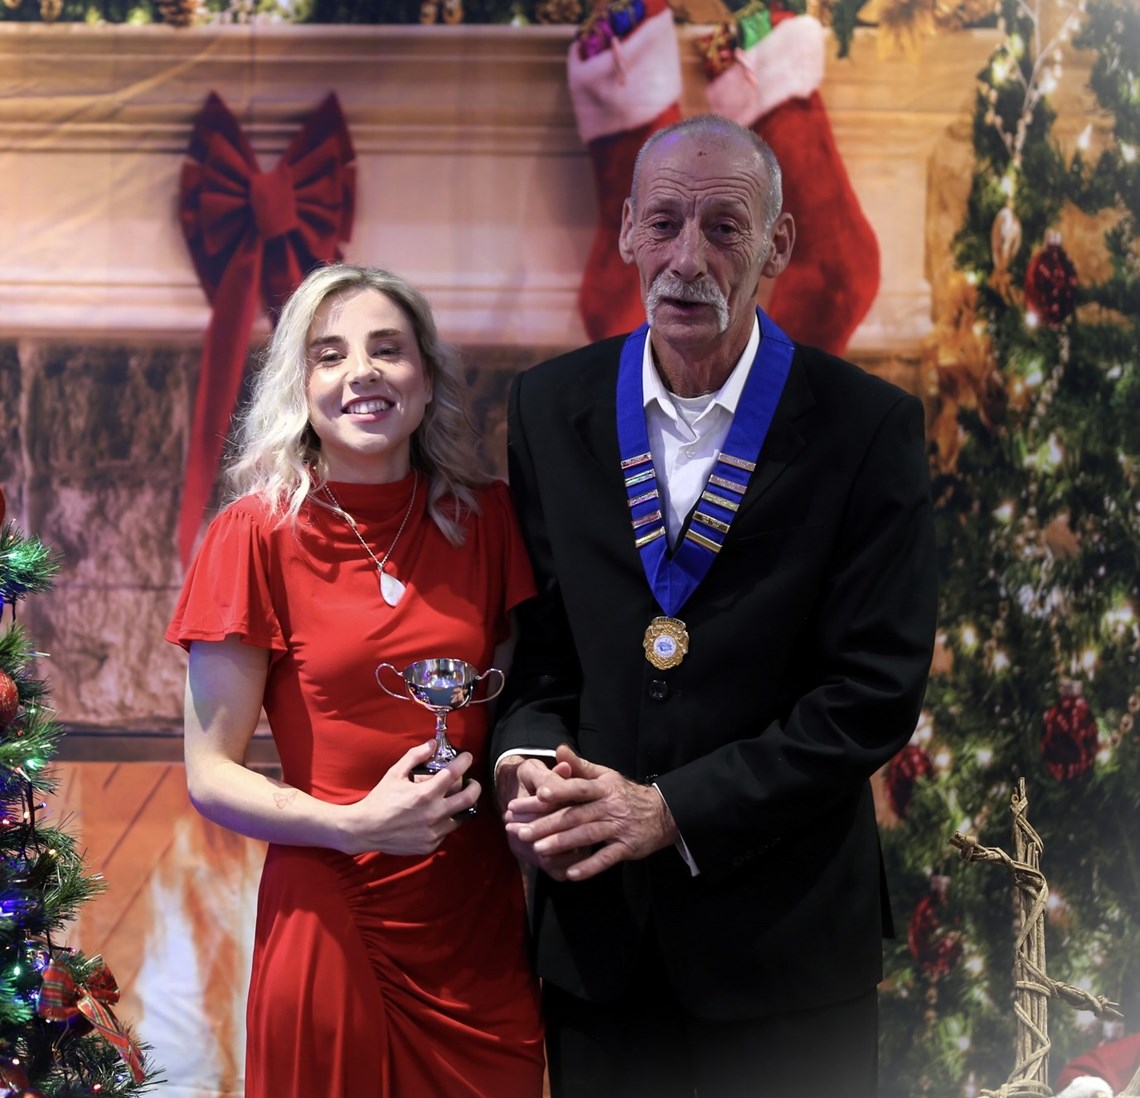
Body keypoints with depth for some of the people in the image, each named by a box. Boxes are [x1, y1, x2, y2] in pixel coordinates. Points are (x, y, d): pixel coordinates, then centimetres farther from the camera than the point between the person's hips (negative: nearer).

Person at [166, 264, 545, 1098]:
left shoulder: (485, 518, 3)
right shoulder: (259, 534, -7)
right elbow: (211, 775, -6)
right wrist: (353, 825, -20)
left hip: (481, 921, 3)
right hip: (330, 925, -3)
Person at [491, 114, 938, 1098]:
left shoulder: (870, 426, -9)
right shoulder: (550, 407, 1)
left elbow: (876, 691, -13)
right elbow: (527, 629, 7)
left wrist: (673, 808, -17)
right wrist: (527, 759, -14)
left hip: (785, 934, -2)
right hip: (595, 921, 3)